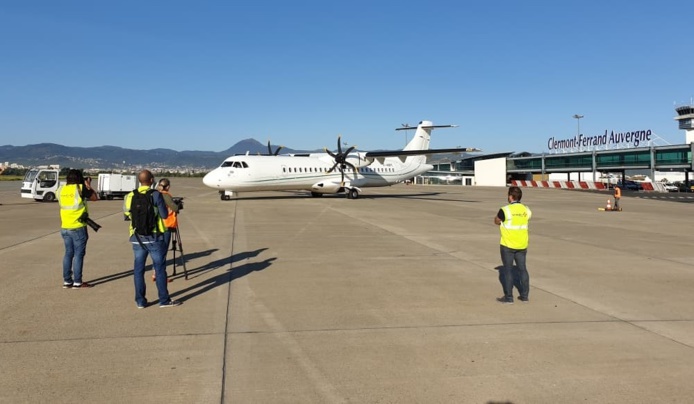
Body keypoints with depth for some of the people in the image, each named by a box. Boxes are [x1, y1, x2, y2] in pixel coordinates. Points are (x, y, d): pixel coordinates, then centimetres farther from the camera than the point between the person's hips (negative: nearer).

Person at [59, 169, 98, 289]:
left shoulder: (62, 189, 6)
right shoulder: (81, 188, -11)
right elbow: (95, 197, -3)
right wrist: (88, 186, 11)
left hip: (65, 227, 6)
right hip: (78, 227, -6)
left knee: (68, 253, 14)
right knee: (78, 254, 0)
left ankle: (67, 281, 18)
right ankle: (77, 282, 3)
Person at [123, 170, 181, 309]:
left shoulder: (131, 196, 1)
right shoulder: (156, 194, -10)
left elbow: (127, 213, 7)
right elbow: (164, 215, -8)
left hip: (137, 238, 4)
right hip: (154, 237, -4)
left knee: (138, 269, 10)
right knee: (160, 268, 4)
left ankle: (140, 301, 14)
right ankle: (164, 300, 9)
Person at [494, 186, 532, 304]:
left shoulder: (505, 210, -16)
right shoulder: (526, 210, 0)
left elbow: (496, 221, -1)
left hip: (508, 245, -5)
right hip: (522, 245, 5)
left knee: (507, 270, 3)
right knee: (522, 269, 14)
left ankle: (508, 297, 7)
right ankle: (524, 295, 20)